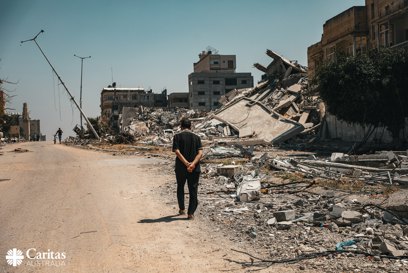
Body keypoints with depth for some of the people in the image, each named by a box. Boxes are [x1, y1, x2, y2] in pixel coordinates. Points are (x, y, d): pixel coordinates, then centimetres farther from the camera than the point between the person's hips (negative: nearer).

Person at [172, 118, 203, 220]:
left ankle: (182, 209, 29)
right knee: (193, 190, 7)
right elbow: (200, 153, -8)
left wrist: (187, 164, -18)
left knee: (180, 187, 21)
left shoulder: (177, 136, -2)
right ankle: (191, 213, 3)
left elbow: (177, 152, -15)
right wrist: (193, 164, -18)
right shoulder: (196, 137, 5)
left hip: (181, 167, -1)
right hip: (195, 169, 1)